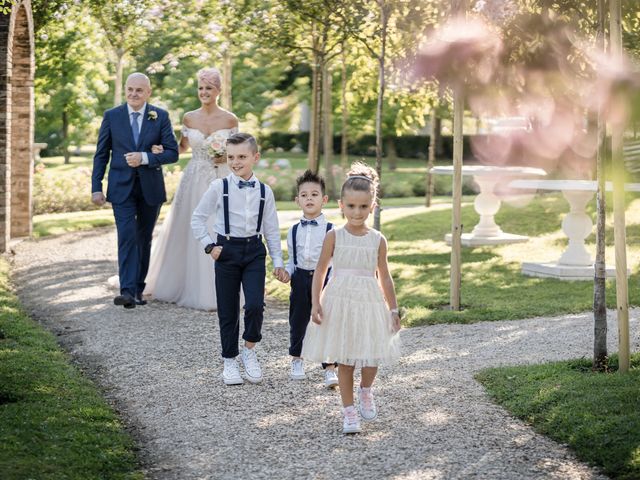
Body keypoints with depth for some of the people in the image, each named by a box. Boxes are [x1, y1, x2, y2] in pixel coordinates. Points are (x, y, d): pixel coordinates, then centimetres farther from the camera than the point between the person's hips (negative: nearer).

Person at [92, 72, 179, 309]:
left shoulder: (160, 117, 0)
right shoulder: (111, 116, 0)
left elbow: (172, 153, -4)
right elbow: (101, 155, 4)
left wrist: (144, 157, -18)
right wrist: (96, 187, -2)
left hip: (151, 187, 1)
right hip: (122, 187, -1)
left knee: (144, 239, 11)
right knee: (127, 237, -14)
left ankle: (138, 288, 23)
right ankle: (127, 291, -20)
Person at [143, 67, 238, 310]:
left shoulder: (230, 119, -2)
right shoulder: (189, 118, 4)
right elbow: (182, 148, 14)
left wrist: (227, 158, -13)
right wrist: (162, 150, -3)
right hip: (194, 181, 2)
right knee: (189, 233, 6)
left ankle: (216, 292, 10)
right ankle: (189, 287, 19)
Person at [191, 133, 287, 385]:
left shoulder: (264, 191, 1)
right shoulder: (219, 187, -5)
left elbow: (271, 229, 7)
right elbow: (197, 218, 2)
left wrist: (278, 262, 6)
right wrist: (209, 245, -5)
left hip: (254, 250, 1)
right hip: (227, 250, -1)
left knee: (255, 305, -14)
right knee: (228, 310, 5)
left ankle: (250, 351, 10)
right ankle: (229, 360, 20)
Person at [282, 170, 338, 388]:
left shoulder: (331, 230, -5)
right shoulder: (294, 231, 5)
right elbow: (292, 259, 12)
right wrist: (287, 272, -7)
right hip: (301, 278, 3)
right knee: (298, 321, 14)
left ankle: (330, 369, -1)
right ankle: (297, 360, 36)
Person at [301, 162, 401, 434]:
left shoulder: (378, 240, 3)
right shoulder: (334, 237, -1)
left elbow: (384, 278, 10)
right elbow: (320, 271, 2)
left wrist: (393, 310, 9)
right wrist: (316, 304, -6)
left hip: (369, 303, 1)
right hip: (340, 302, -1)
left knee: (372, 357, -4)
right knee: (344, 360, 2)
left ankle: (365, 391, 28)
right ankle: (348, 411, 14)